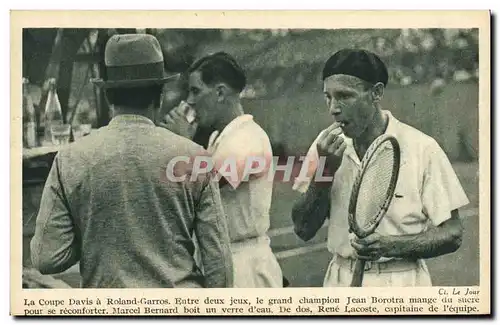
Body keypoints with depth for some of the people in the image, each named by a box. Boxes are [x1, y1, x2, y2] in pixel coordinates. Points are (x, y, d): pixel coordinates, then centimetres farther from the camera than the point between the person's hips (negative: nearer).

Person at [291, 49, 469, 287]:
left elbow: (451, 234, -7)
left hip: (401, 282, -3)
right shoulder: (326, 146, 1)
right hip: (340, 280, 3)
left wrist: (391, 246, -21)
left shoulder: (422, 149, -10)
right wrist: (326, 169, -14)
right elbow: (303, 230, -1)